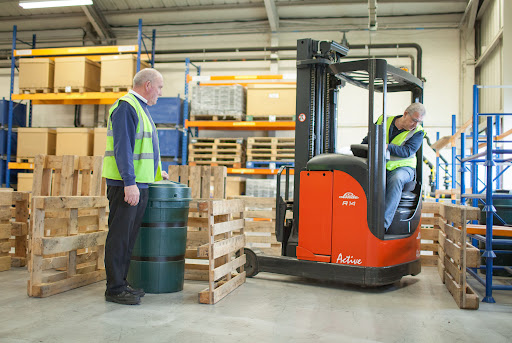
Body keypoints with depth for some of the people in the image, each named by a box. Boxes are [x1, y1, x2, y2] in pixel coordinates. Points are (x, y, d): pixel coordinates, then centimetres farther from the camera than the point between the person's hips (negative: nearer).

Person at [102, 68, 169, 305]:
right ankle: (115, 289, 2)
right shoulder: (126, 107, -11)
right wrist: (130, 183, -26)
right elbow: (122, 148, -20)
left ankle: (121, 282, 21)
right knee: (119, 236, -5)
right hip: (125, 184, -10)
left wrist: (156, 172, 33)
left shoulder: (140, 108, 21)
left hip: (139, 183, 10)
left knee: (129, 237, 13)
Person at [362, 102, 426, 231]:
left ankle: (383, 224, -41)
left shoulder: (418, 132, 1)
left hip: (402, 168, -2)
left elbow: (407, 151, -16)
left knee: (396, 179, -37)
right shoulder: (384, 122, 8)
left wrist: (387, 147, -30)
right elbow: (367, 141, 18)